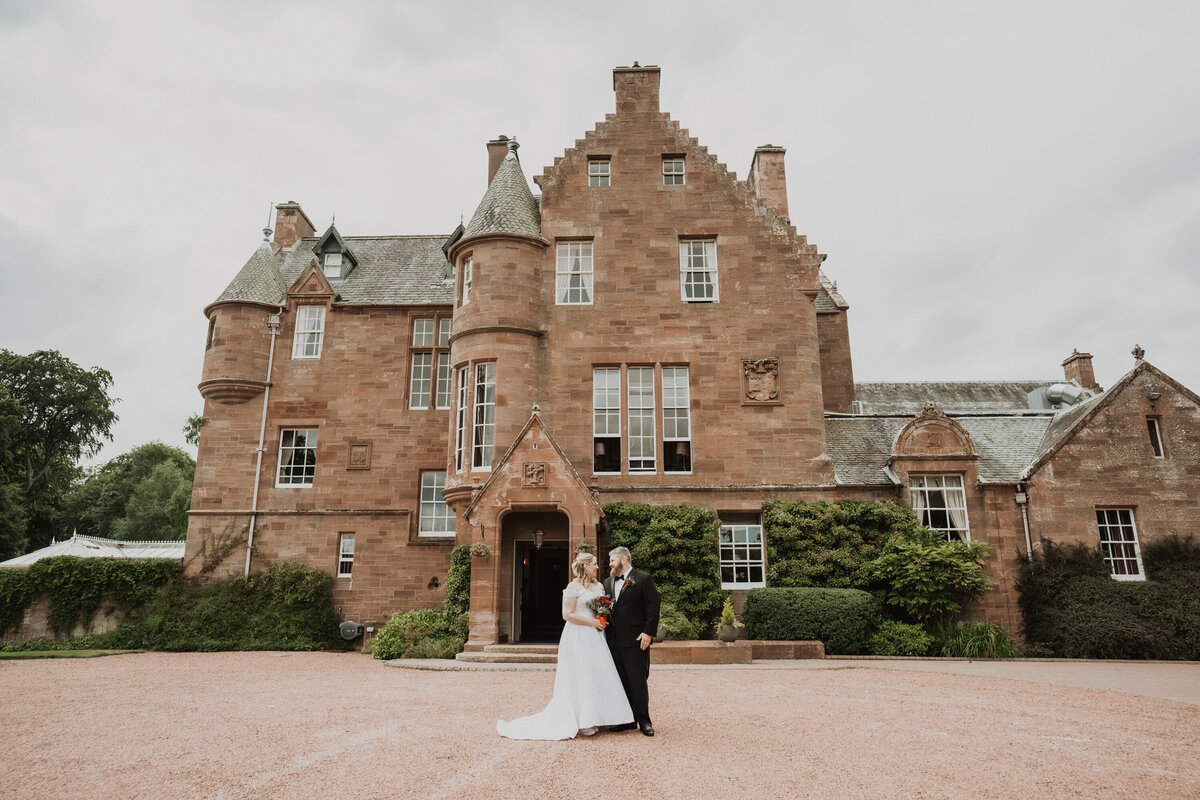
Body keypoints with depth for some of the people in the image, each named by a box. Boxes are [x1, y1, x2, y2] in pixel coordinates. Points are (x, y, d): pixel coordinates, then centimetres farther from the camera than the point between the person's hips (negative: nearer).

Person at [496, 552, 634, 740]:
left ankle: (597, 717, 16)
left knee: (599, 673, 6)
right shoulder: (574, 587, -9)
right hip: (579, 637, -7)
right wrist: (592, 622, -15)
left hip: (595, 636, 7)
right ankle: (581, 722, 4)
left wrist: (603, 621, 5)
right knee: (580, 676, -4)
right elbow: (567, 615, -15)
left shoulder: (599, 586, 13)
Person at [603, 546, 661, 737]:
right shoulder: (608, 582, 15)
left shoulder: (643, 580, -4)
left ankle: (644, 721, 9)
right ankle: (628, 720, 19)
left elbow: (653, 608, -8)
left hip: (635, 640, -6)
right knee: (621, 682, 10)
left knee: (638, 682, -1)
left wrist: (648, 633, -14)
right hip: (614, 641, 6)